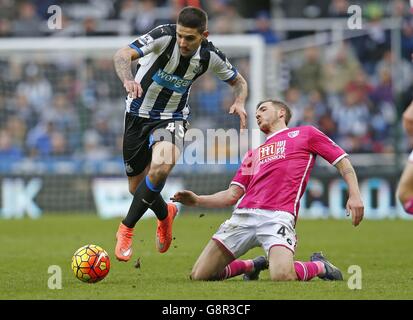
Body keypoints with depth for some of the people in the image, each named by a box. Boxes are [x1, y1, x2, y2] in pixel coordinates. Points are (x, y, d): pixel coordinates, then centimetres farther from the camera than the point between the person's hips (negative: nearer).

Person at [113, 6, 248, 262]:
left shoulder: (210, 56, -13)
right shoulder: (165, 36, -23)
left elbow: (239, 82, 6)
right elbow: (122, 55, -35)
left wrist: (239, 103, -16)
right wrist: (128, 80, -56)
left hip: (172, 118, 0)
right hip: (138, 113, 0)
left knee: (162, 166, -31)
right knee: (137, 187, 7)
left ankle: (127, 229, -16)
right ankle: (165, 214, 43)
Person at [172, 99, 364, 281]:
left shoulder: (305, 133, 19)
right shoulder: (253, 154, 31)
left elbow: (342, 161, 14)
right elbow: (232, 195, 24)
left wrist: (354, 195, -3)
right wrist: (197, 200, 8)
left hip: (278, 215, -5)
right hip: (243, 214, 5)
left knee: (282, 276, -31)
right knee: (199, 276, -4)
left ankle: (320, 266, 4)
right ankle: (255, 265, 21)